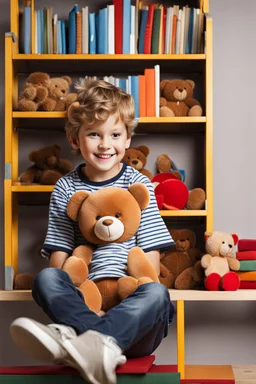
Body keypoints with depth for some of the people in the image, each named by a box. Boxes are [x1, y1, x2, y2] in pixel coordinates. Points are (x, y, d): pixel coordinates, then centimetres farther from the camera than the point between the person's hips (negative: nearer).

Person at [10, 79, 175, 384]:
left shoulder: (138, 184, 5)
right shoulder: (66, 189, 10)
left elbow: (151, 257, 1)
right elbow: (59, 254, 4)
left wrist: (131, 291, -15)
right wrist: (69, 293, -15)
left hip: (130, 296, -1)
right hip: (83, 294, 1)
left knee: (156, 293, -32)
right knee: (45, 279, -25)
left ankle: (79, 339, -56)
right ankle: (102, 344, -49)